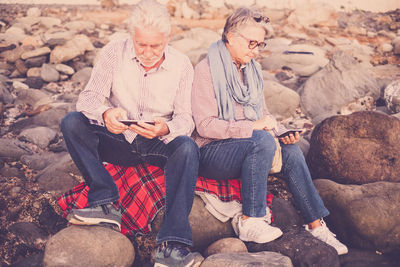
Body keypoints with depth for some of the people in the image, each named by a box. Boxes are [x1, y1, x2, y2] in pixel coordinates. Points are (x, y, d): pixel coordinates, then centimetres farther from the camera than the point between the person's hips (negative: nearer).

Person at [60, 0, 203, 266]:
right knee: (72, 122, -23)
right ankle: (106, 202, -26)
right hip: (118, 141, 1)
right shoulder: (115, 52, -7)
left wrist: (165, 129, -34)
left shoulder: (181, 65, -7)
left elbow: (185, 118, -9)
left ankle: (172, 244, -40)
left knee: (187, 147, -34)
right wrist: (105, 114, -37)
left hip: (158, 144, -1)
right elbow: (88, 97, -12)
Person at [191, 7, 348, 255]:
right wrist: (253, 126, -26)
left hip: (249, 146, 7)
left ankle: (316, 224, -12)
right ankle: (250, 222, -26)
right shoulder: (207, 70, -11)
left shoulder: (252, 69, 12)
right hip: (211, 153, -6)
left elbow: (262, 112, 16)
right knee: (263, 140, -33)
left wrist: (281, 131, -5)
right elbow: (205, 125, -19)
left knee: (290, 149, -20)